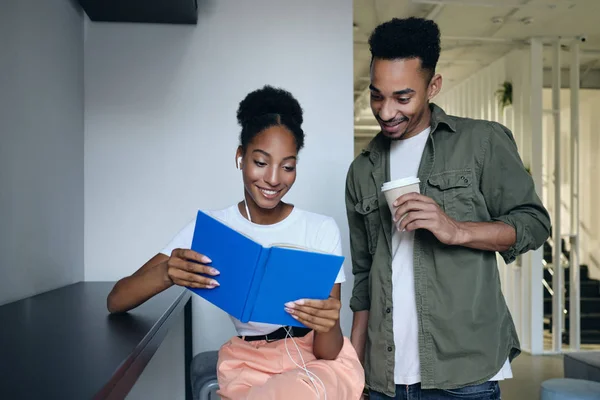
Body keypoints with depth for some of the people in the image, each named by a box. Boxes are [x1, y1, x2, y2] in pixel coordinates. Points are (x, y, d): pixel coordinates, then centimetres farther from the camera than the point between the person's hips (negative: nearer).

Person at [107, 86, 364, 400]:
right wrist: (166, 273, -29)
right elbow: (116, 302, -8)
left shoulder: (322, 229, -8)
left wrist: (326, 326, -34)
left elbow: (330, 352, -9)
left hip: (319, 363, 0)